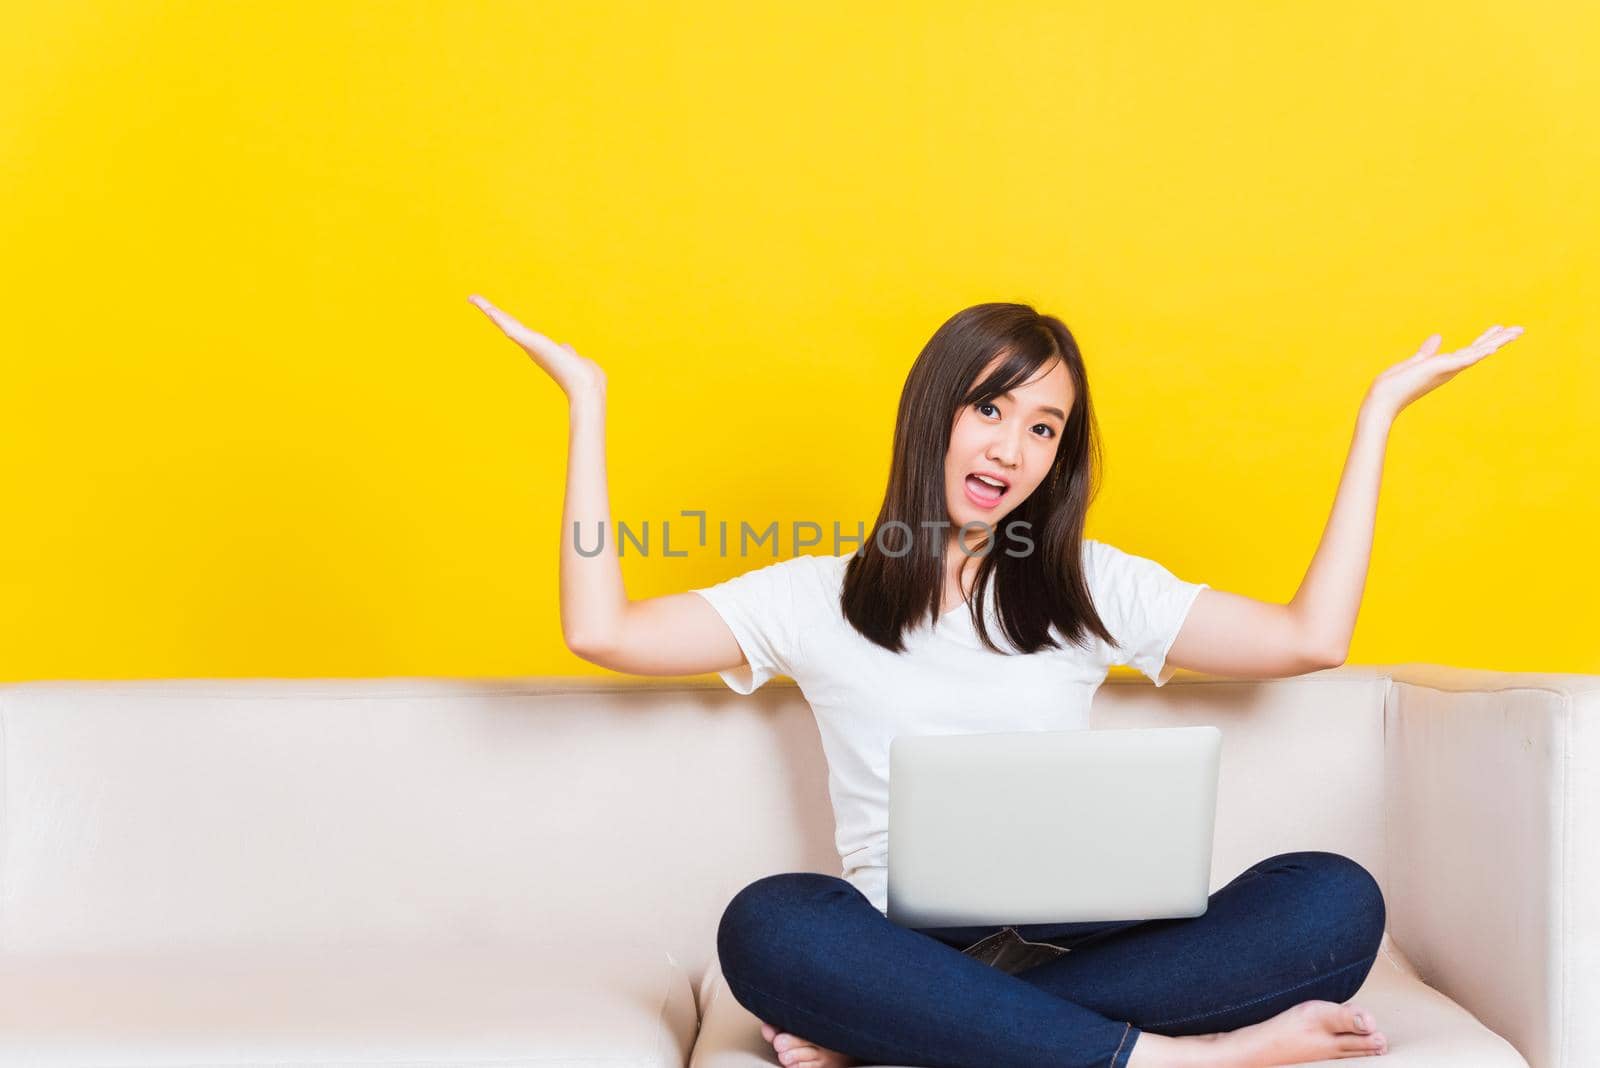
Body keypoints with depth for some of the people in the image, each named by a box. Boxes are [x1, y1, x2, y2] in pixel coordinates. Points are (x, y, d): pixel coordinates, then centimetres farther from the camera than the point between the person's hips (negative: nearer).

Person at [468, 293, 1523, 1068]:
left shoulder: (1094, 587, 17)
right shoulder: (821, 596, 12)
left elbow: (1312, 638, 9)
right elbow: (603, 633, 2)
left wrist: (1378, 414, 12)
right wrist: (588, 407, 7)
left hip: (1077, 940, 3)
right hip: (905, 948, -2)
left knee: (1336, 898, -25)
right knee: (771, 923, -36)